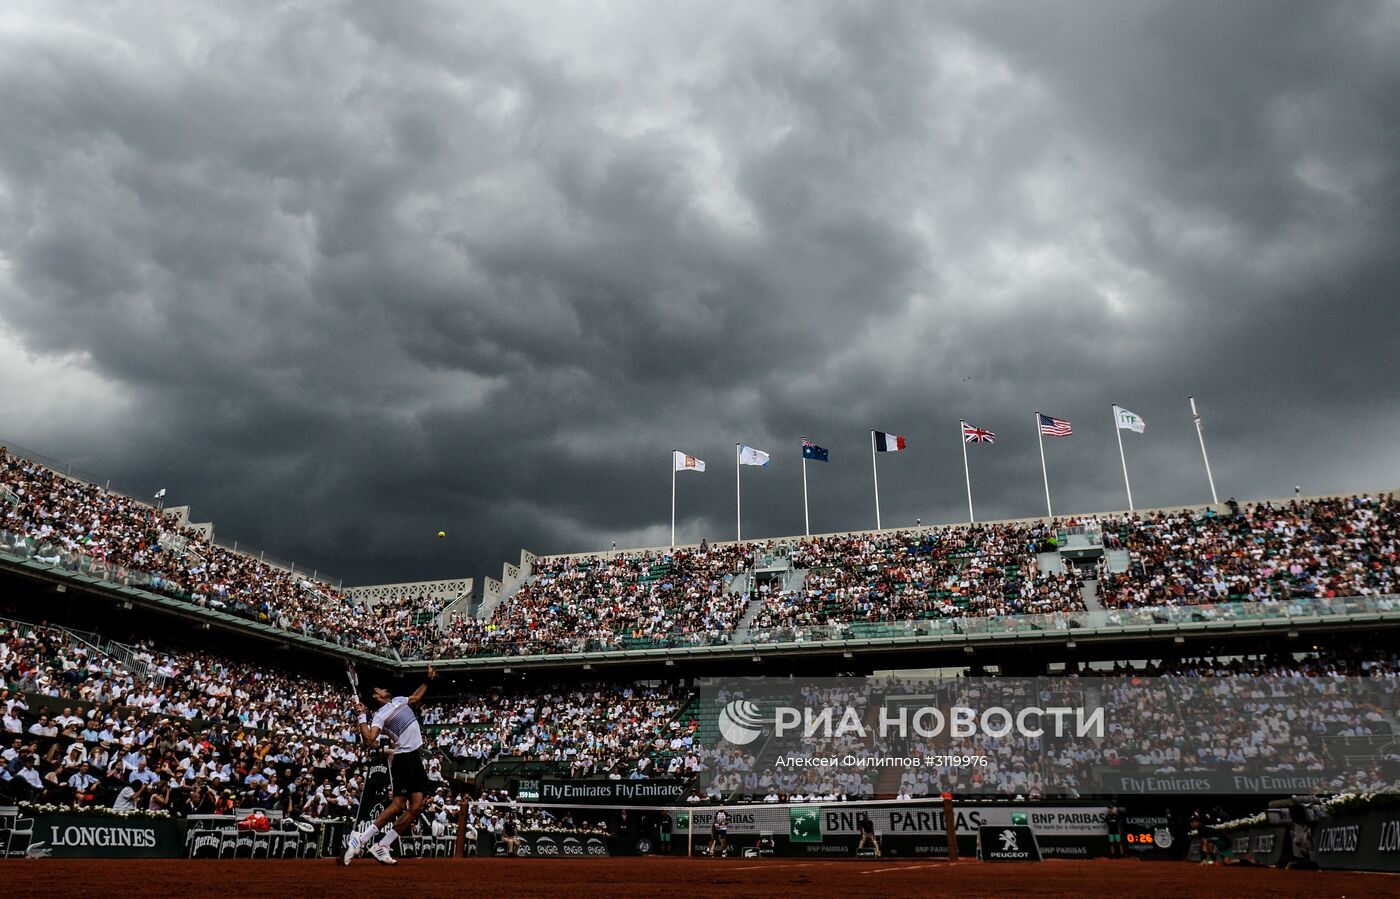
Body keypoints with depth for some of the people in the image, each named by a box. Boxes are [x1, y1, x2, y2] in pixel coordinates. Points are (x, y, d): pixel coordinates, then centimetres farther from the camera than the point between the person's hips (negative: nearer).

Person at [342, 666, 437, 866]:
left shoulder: (399, 700, 15)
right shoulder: (380, 715, -7)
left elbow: (415, 698, 37)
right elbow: (369, 739, -21)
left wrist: (428, 679, 35)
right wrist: (361, 717, -22)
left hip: (416, 759, 7)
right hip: (402, 759, -7)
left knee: (416, 807, 0)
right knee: (398, 805, -16)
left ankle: (381, 847, 3)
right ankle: (361, 840, -8)